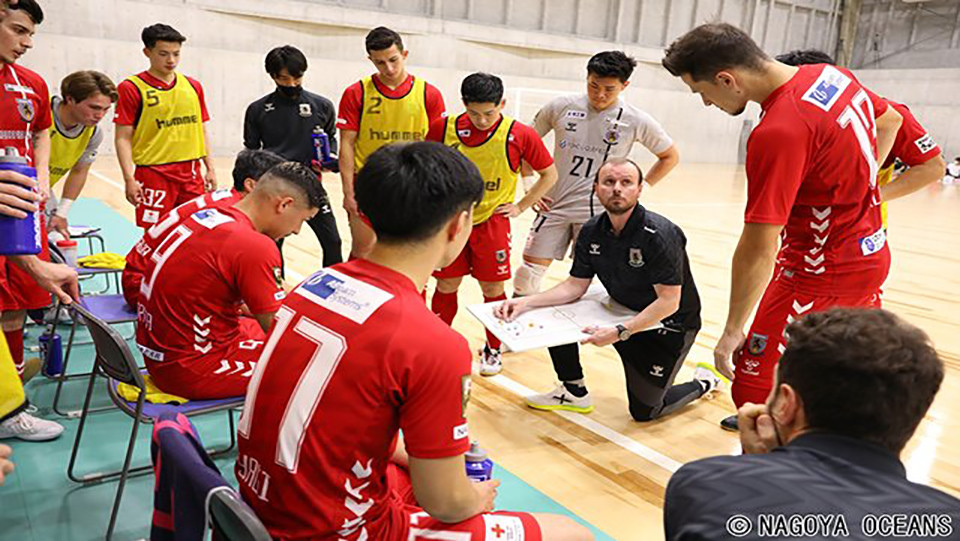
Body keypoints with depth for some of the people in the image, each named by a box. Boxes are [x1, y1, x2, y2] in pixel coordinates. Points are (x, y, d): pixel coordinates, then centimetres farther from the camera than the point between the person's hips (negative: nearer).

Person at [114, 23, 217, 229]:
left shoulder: (193, 86, 11)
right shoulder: (132, 88, -3)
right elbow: (123, 138, -5)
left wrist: (210, 168, 10)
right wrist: (129, 178, -13)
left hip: (191, 174, 4)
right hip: (154, 175, -4)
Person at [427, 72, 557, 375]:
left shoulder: (520, 135, -10)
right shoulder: (444, 128, -7)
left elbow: (549, 174, 2)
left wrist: (521, 206, -1)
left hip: (492, 222, -1)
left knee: (493, 288, 5)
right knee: (446, 286, 6)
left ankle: (493, 349, 26)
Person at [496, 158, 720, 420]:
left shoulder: (660, 235, -27)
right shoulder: (592, 232, -8)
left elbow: (668, 302, -27)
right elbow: (576, 285, -4)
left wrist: (619, 332, -35)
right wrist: (526, 302, -17)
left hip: (669, 325, -6)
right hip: (622, 311, 6)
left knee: (644, 411, -1)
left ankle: (704, 383, 27)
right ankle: (574, 393, 10)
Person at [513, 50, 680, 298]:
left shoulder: (636, 121, -3)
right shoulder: (561, 107, 0)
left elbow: (670, 156, 11)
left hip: (598, 212, -1)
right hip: (554, 204, 2)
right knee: (528, 273, 2)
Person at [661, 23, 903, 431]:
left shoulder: (778, 133, -28)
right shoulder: (830, 74, -2)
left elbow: (758, 248, -26)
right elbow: (890, 120, 19)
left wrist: (733, 331, -17)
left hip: (822, 275, -10)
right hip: (870, 255, 10)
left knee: (756, 391, -5)